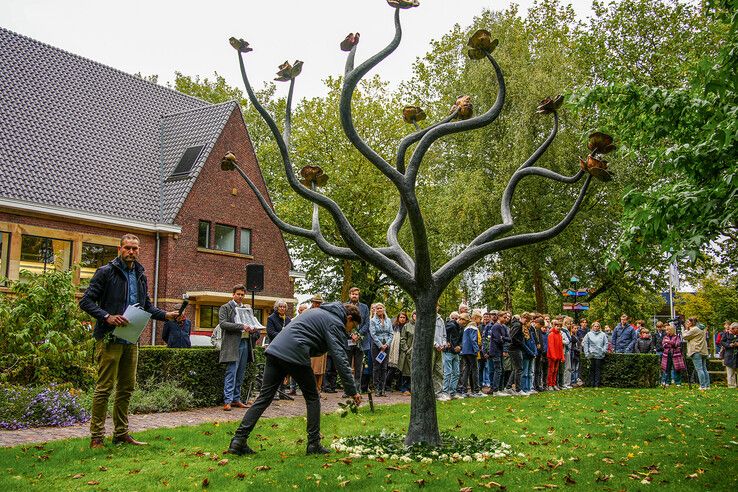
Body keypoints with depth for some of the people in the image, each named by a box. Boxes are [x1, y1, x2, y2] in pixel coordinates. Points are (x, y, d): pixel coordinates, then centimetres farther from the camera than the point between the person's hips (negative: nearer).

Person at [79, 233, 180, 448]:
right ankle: (97, 436, 3)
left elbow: (147, 305, 22)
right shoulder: (106, 272, -5)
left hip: (131, 340, 7)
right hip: (109, 338, -7)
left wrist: (166, 315, 6)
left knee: (127, 387, 11)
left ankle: (121, 433, 21)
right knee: (104, 387, -4)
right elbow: (86, 301, -8)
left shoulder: (140, 276, 16)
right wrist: (107, 317, -21)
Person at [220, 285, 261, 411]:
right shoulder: (225, 308, 1)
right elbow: (223, 324, -12)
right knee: (231, 373, -9)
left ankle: (236, 399, 14)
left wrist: (253, 329, 1)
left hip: (245, 343, 6)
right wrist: (241, 326, -21)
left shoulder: (246, 309, 21)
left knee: (240, 375, 8)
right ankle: (227, 401, -8)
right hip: (233, 344, -6)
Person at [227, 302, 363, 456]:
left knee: (264, 397, 6)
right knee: (312, 398, 10)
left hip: (275, 349, 8)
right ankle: (314, 444, 11)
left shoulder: (318, 311, 29)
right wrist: (352, 391, -6)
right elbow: (340, 358, -7)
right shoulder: (335, 323, 2)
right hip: (295, 354, -8)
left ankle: (238, 440, 0)